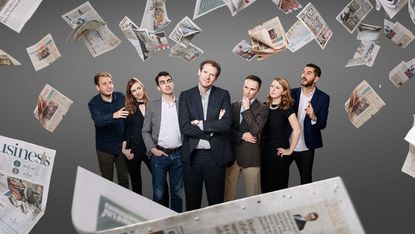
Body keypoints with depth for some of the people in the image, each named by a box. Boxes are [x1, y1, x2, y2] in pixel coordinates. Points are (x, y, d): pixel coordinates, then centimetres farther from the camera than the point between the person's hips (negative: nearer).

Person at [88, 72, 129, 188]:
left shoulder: (120, 97, -3)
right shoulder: (94, 103, -12)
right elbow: (98, 121, -31)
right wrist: (114, 115, -48)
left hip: (121, 146, 2)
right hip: (105, 148, -2)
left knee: (124, 180, 11)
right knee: (107, 180, 11)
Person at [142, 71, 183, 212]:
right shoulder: (152, 106, 3)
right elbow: (145, 131, 5)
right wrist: (152, 149, -7)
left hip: (178, 154, 1)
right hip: (159, 154, -1)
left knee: (177, 191, 9)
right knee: (159, 193, 5)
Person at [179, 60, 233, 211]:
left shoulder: (223, 95, 2)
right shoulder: (186, 96, 2)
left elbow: (226, 124, -10)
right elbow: (184, 127, -9)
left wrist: (201, 124, -11)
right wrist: (213, 126, -11)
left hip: (216, 156, 0)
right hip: (192, 156, 0)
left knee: (216, 201, 10)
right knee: (192, 201, 12)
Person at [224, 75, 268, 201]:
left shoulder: (262, 109, -2)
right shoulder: (234, 106, 11)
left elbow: (255, 131, -15)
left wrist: (247, 109, -12)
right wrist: (242, 136, -10)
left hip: (250, 156, -3)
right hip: (232, 155, 4)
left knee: (252, 194, 5)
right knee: (228, 193, 9)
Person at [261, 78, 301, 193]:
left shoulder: (287, 108, -10)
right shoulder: (265, 106, 5)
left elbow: (297, 130, -16)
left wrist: (290, 150, -13)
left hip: (279, 152, -5)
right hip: (265, 150, 5)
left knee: (278, 185, 6)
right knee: (265, 184, 11)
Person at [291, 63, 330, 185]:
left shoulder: (323, 98, -5)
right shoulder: (292, 93, -1)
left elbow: (322, 124, -8)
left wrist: (313, 117, -28)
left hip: (306, 148, -1)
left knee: (306, 180, 13)